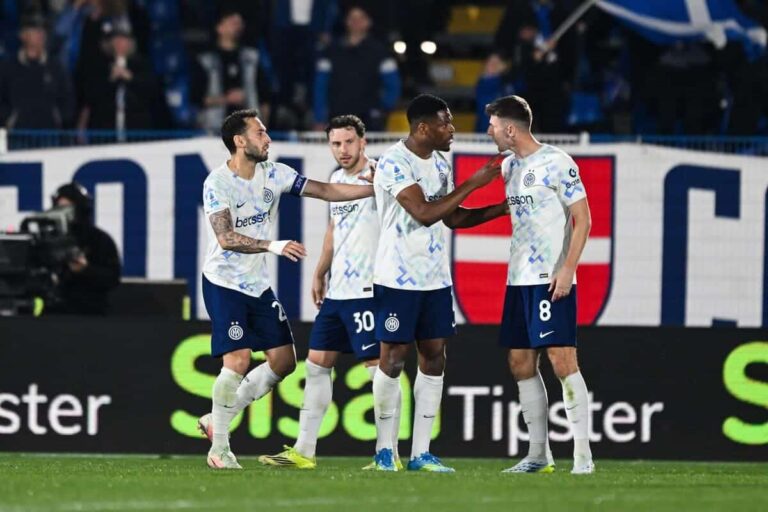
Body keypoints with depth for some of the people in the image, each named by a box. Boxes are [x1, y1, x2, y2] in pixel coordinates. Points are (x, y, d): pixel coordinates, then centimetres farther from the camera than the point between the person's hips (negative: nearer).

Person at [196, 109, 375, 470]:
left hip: (258, 285, 7)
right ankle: (219, 447, -3)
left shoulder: (273, 174, 2)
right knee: (238, 361, -16)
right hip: (224, 283, -7)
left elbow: (325, 191, 2)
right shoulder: (217, 183, -16)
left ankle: (219, 418, 18)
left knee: (284, 361, 4)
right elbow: (226, 238, -26)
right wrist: (272, 246, -38)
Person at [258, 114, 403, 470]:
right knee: (316, 364, 10)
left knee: (379, 368, -6)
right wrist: (320, 274, 28)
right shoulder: (337, 179, 15)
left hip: (367, 291, -9)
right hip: (336, 291, 9)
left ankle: (389, 455, -2)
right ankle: (304, 450, 16)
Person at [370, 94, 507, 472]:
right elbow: (425, 213, -23)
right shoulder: (394, 163, -15)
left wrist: (503, 208, 10)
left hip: (435, 278, 8)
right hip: (398, 279, -7)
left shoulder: (439, 163, 10)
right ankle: (384, 450, 7)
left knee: (434, 356, 5)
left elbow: (452, 217, 19)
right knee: (393, 359, -2)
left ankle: (421, 452, 8)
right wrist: (473, 184, -18)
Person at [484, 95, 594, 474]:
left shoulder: (556, 163, -9)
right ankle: (538, 455, 14)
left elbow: (582, 220, -11)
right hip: (518, 279, 8)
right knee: (521, 364, 7)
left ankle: (583, 454, -10)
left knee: (562, 360, -11)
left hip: (551, 280, -8)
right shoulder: (509, 166, 13)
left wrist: (567, 269, -17)